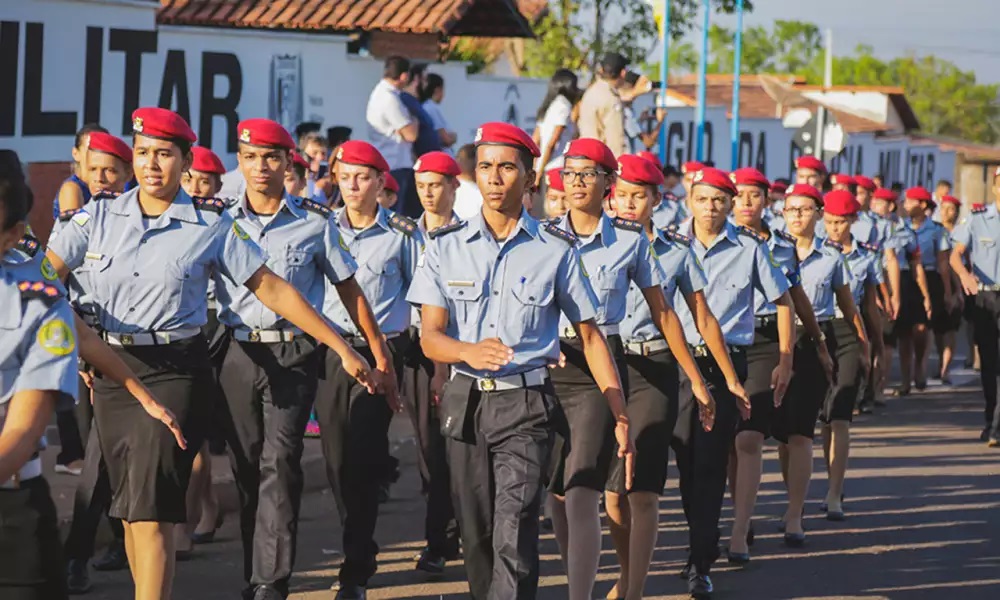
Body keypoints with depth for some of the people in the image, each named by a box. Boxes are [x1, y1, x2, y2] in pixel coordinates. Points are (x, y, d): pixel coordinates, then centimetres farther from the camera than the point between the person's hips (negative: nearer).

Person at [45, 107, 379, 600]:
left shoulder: (211, 226, -1)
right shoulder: (99, 218, 5)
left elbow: (272, 289, 2)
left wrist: (341, 348, 1)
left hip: (176, 371, -4)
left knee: (150, 509, -13)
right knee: (129, 510, 9)